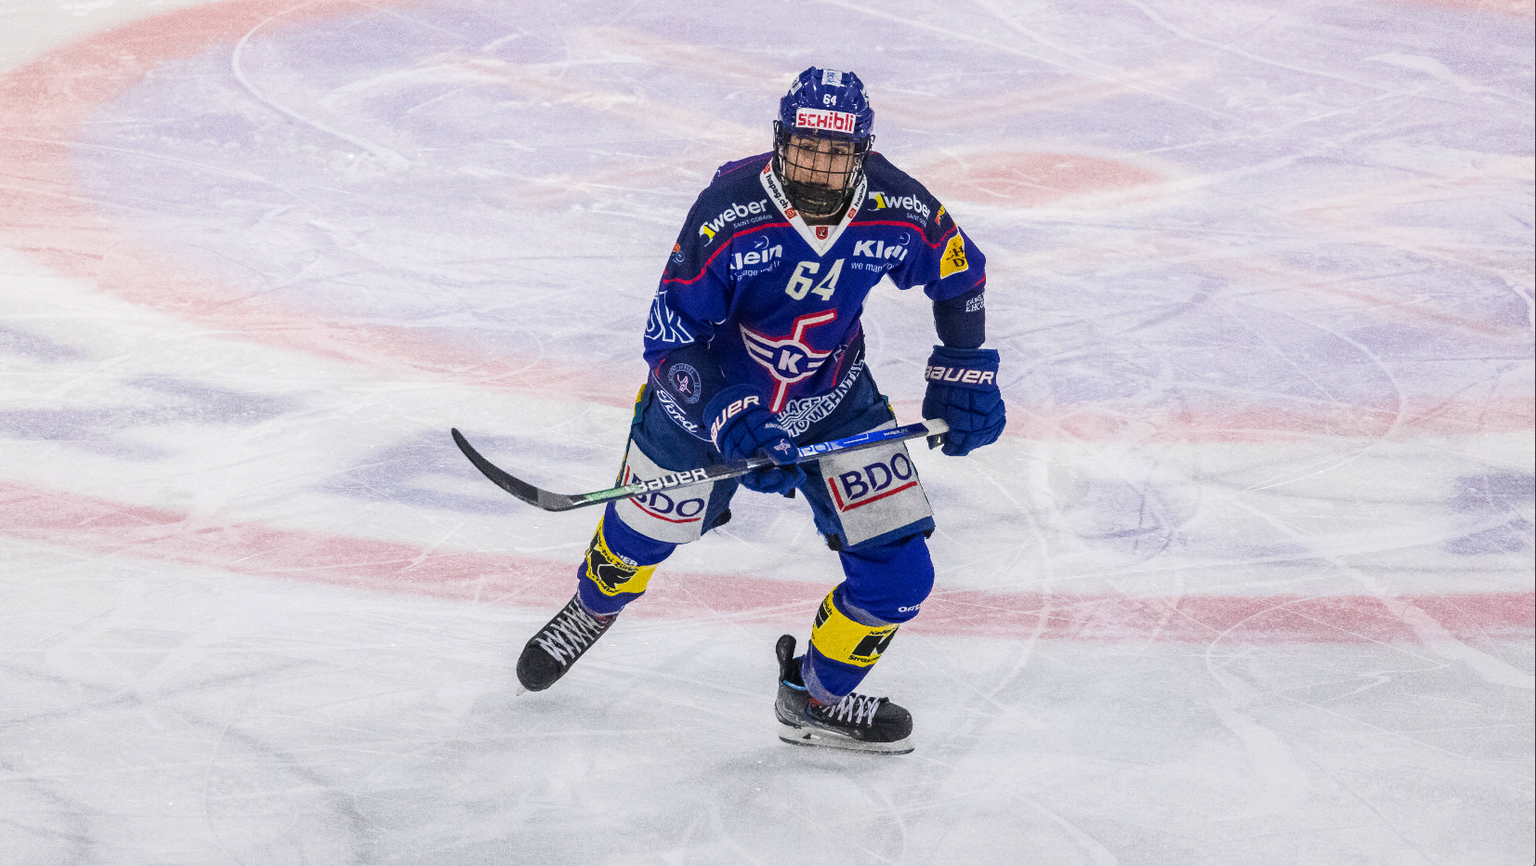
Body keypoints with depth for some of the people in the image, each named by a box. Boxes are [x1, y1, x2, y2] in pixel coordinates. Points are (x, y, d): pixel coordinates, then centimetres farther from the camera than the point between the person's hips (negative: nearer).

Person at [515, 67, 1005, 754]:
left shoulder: (897, 211, -23)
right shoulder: (729, 213, -31)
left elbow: (960, 272, 0)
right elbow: (670, 339, -25)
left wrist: (964, 375, -2)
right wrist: (732, 425, -36)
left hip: (833, 401, 2)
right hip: (711, 390, -2)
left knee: (898, 571, -7)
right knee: (642, 531, 17)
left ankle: (816, 698, 19)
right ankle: (593, 609, 54)